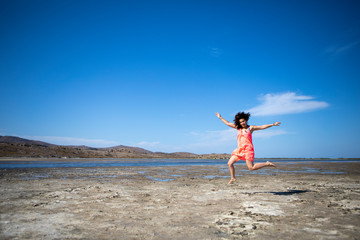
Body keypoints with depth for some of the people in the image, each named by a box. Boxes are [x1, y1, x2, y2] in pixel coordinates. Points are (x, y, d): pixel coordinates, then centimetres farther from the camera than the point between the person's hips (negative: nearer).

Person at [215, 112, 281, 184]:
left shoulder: (251, 128, 3)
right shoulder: (238, 128, 12)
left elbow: (262, 127, 3)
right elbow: (228, 123, 19)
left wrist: (273, 124, -1)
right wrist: (220, 117, 23)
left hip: (248, 149, -5)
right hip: (239, 149, 5)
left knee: (251, 168, -11)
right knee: (230, 163, -1)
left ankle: (267, 164, 9)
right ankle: (233, 178, 19)